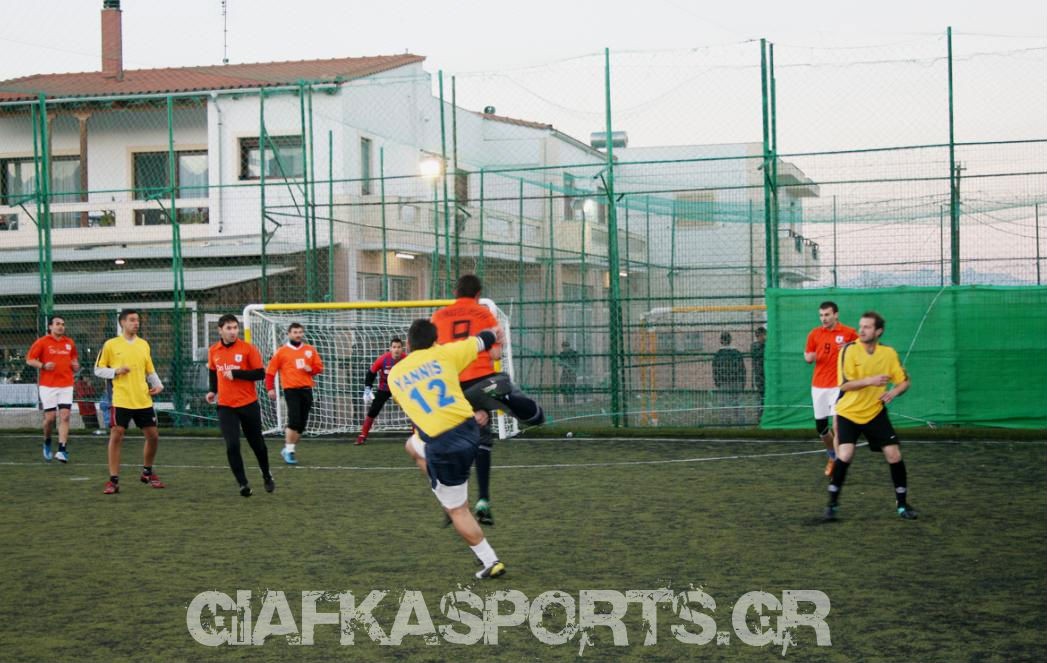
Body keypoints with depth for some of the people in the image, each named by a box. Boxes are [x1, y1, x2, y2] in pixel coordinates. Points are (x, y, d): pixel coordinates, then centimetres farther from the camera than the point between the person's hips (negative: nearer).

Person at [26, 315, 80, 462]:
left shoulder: (70, 343, 11)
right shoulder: (42, 342, -1)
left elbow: (74, 360, 24)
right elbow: (29, 359, 1)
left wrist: (75, 365, 1)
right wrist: (43, 365, -15)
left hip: (66, 386, 3)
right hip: (48, 385, -3)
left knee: (64, 416, -8)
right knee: (50, 417, -2)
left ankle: (62, 450, -9)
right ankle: (47, 443, 26)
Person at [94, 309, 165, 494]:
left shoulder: (144, 345, 11)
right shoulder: (111, 345, -1)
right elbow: (98, 370, 2)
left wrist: (158, 385, 2)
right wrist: (116, 371, -14)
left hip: (144, 401, 4)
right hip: (121, 401, -4)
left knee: (153, 437, 6)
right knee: (116, 437, -8)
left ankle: (147, 473, 28)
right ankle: (113, 480, -2)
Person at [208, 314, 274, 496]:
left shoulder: (248, 349, -8)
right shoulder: (213, 351, 4)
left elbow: (260, 373, -11)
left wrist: (235, 374, -20)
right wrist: (212, 390, 5)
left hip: (248, 404, -2)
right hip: (225, 406, 2)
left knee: (257, 444, 11)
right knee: (232, 445, -12)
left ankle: (267, 476, 37)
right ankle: (243, 484, -1)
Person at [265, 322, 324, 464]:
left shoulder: (310, 350, 10)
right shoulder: (282, 351, 1)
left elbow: (319, 367, 14)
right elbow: (270, 371, 2)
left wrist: (311, 369, -8)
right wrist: (270, 388, -7)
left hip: (306, 389, 4)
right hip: (291, 390, -4)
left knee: (302, 424, 6)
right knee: (294, 421, -16)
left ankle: (290, 448, 20)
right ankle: (289, 450, -5)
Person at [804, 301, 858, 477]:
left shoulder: (848, 333, -3)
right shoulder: (814, 334, 5)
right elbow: (808, 356, 15)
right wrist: (809, 357, -8)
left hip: (839, 385, -4)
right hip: (818, 386, 4)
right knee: (821, 427, 9)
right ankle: (832, 456, 33)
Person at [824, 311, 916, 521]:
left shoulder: (888, 353, -3)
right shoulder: (849, 350, -13)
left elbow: (905, 381, 3)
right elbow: (844, 384, -18)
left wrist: (894, 392, -18)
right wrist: (870, 380, -31)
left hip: (875, 413, 3)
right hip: (848, 413, -3)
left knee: (894, 456, -4)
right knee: (845, 455, -19)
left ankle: (902, 504, 15)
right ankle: (833, 502, -1)